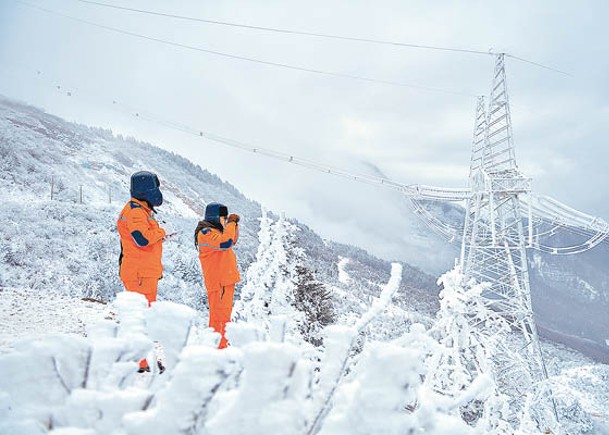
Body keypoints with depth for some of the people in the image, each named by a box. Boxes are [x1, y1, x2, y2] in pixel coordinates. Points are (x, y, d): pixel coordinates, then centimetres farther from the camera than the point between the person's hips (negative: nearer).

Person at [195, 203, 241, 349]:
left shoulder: (216, 230, 18)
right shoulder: (205, 232, -12)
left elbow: (232, 241, 30)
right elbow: (225, 243, -26)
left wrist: (234, 225, 16)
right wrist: (231, 223, -16)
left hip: (226, 279, 10)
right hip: (218, 281, -10)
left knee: (224, 313, 14)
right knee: (220, 315, -11)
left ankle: (221, 345, 21)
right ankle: (219, 346, -10)